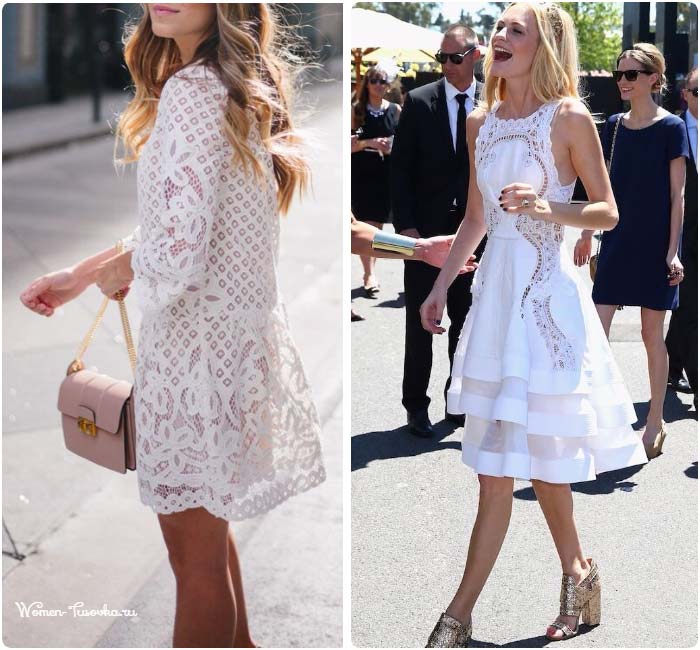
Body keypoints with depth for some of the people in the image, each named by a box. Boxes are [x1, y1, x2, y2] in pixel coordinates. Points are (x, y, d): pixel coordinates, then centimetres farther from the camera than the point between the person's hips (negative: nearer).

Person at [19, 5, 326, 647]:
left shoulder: (192, 91, -20)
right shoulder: (234, 87, 10)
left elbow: (177, 254, -25)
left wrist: (116, 271, -3)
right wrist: (77, 275, 14)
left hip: (198, 341, -10)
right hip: (235, 331, 10)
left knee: (195, 550, 5)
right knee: (206, 526, 27)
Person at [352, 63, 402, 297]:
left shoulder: (395, 110, 6)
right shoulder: (356, 110, 0)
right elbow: (349, 145, -3)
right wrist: (368, 143, -19)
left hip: (386, 174, 2)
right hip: (361, 174, -2)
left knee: (377, 224, 7)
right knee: (365, 224, -8)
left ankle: (369, 272, 18)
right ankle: (369, 274, -11)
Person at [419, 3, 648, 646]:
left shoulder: (569, 118, -6)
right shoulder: (481, 121, 11)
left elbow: (608, 212, -4)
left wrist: (548, 209, -21)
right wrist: (441, 287, 15)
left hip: (545, 292, -6)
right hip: (495, 286, 6)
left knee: (501, 468, -5)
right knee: (531, 460, 10)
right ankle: (578, 574, 27)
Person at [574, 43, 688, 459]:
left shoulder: (671, 128, -7)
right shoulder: (614, 126, 7)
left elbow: (677, 194, -8)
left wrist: (672, 250, -13)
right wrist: (587, 233, 13)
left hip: (654, 243, -4)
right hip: (617, 240, 4)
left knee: (652, 334, 5)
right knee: (598, 330, -2)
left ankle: (656, 421, 18)